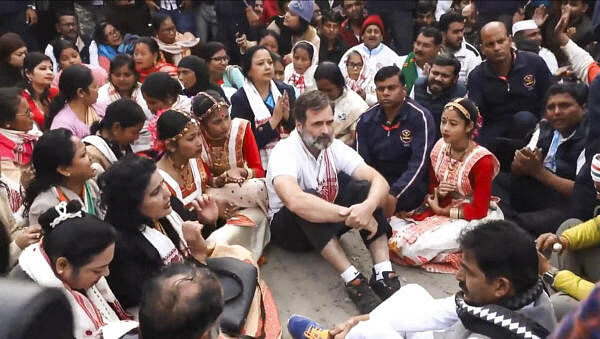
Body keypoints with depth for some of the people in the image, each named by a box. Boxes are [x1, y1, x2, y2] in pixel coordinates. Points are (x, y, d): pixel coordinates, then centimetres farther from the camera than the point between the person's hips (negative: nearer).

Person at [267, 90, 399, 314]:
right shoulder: (285, 152, -24)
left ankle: (383, 276, -30)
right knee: (307, 204, -37)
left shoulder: (335, 147, -7)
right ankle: (354, 282, -39)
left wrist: (368, 207, -40)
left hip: (327, 225, 5)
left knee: (362, 187, -20)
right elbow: (294, 201, -44)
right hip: (289, 228, -5)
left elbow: (380, 181, -16)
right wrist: (349, 215, -41)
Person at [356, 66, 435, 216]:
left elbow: (419, 164, -19)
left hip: (410, 186, -4)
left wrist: (393, 196, -31)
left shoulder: (420, 117, -11)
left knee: (383, 202, -33)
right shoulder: (366, 120, 3)